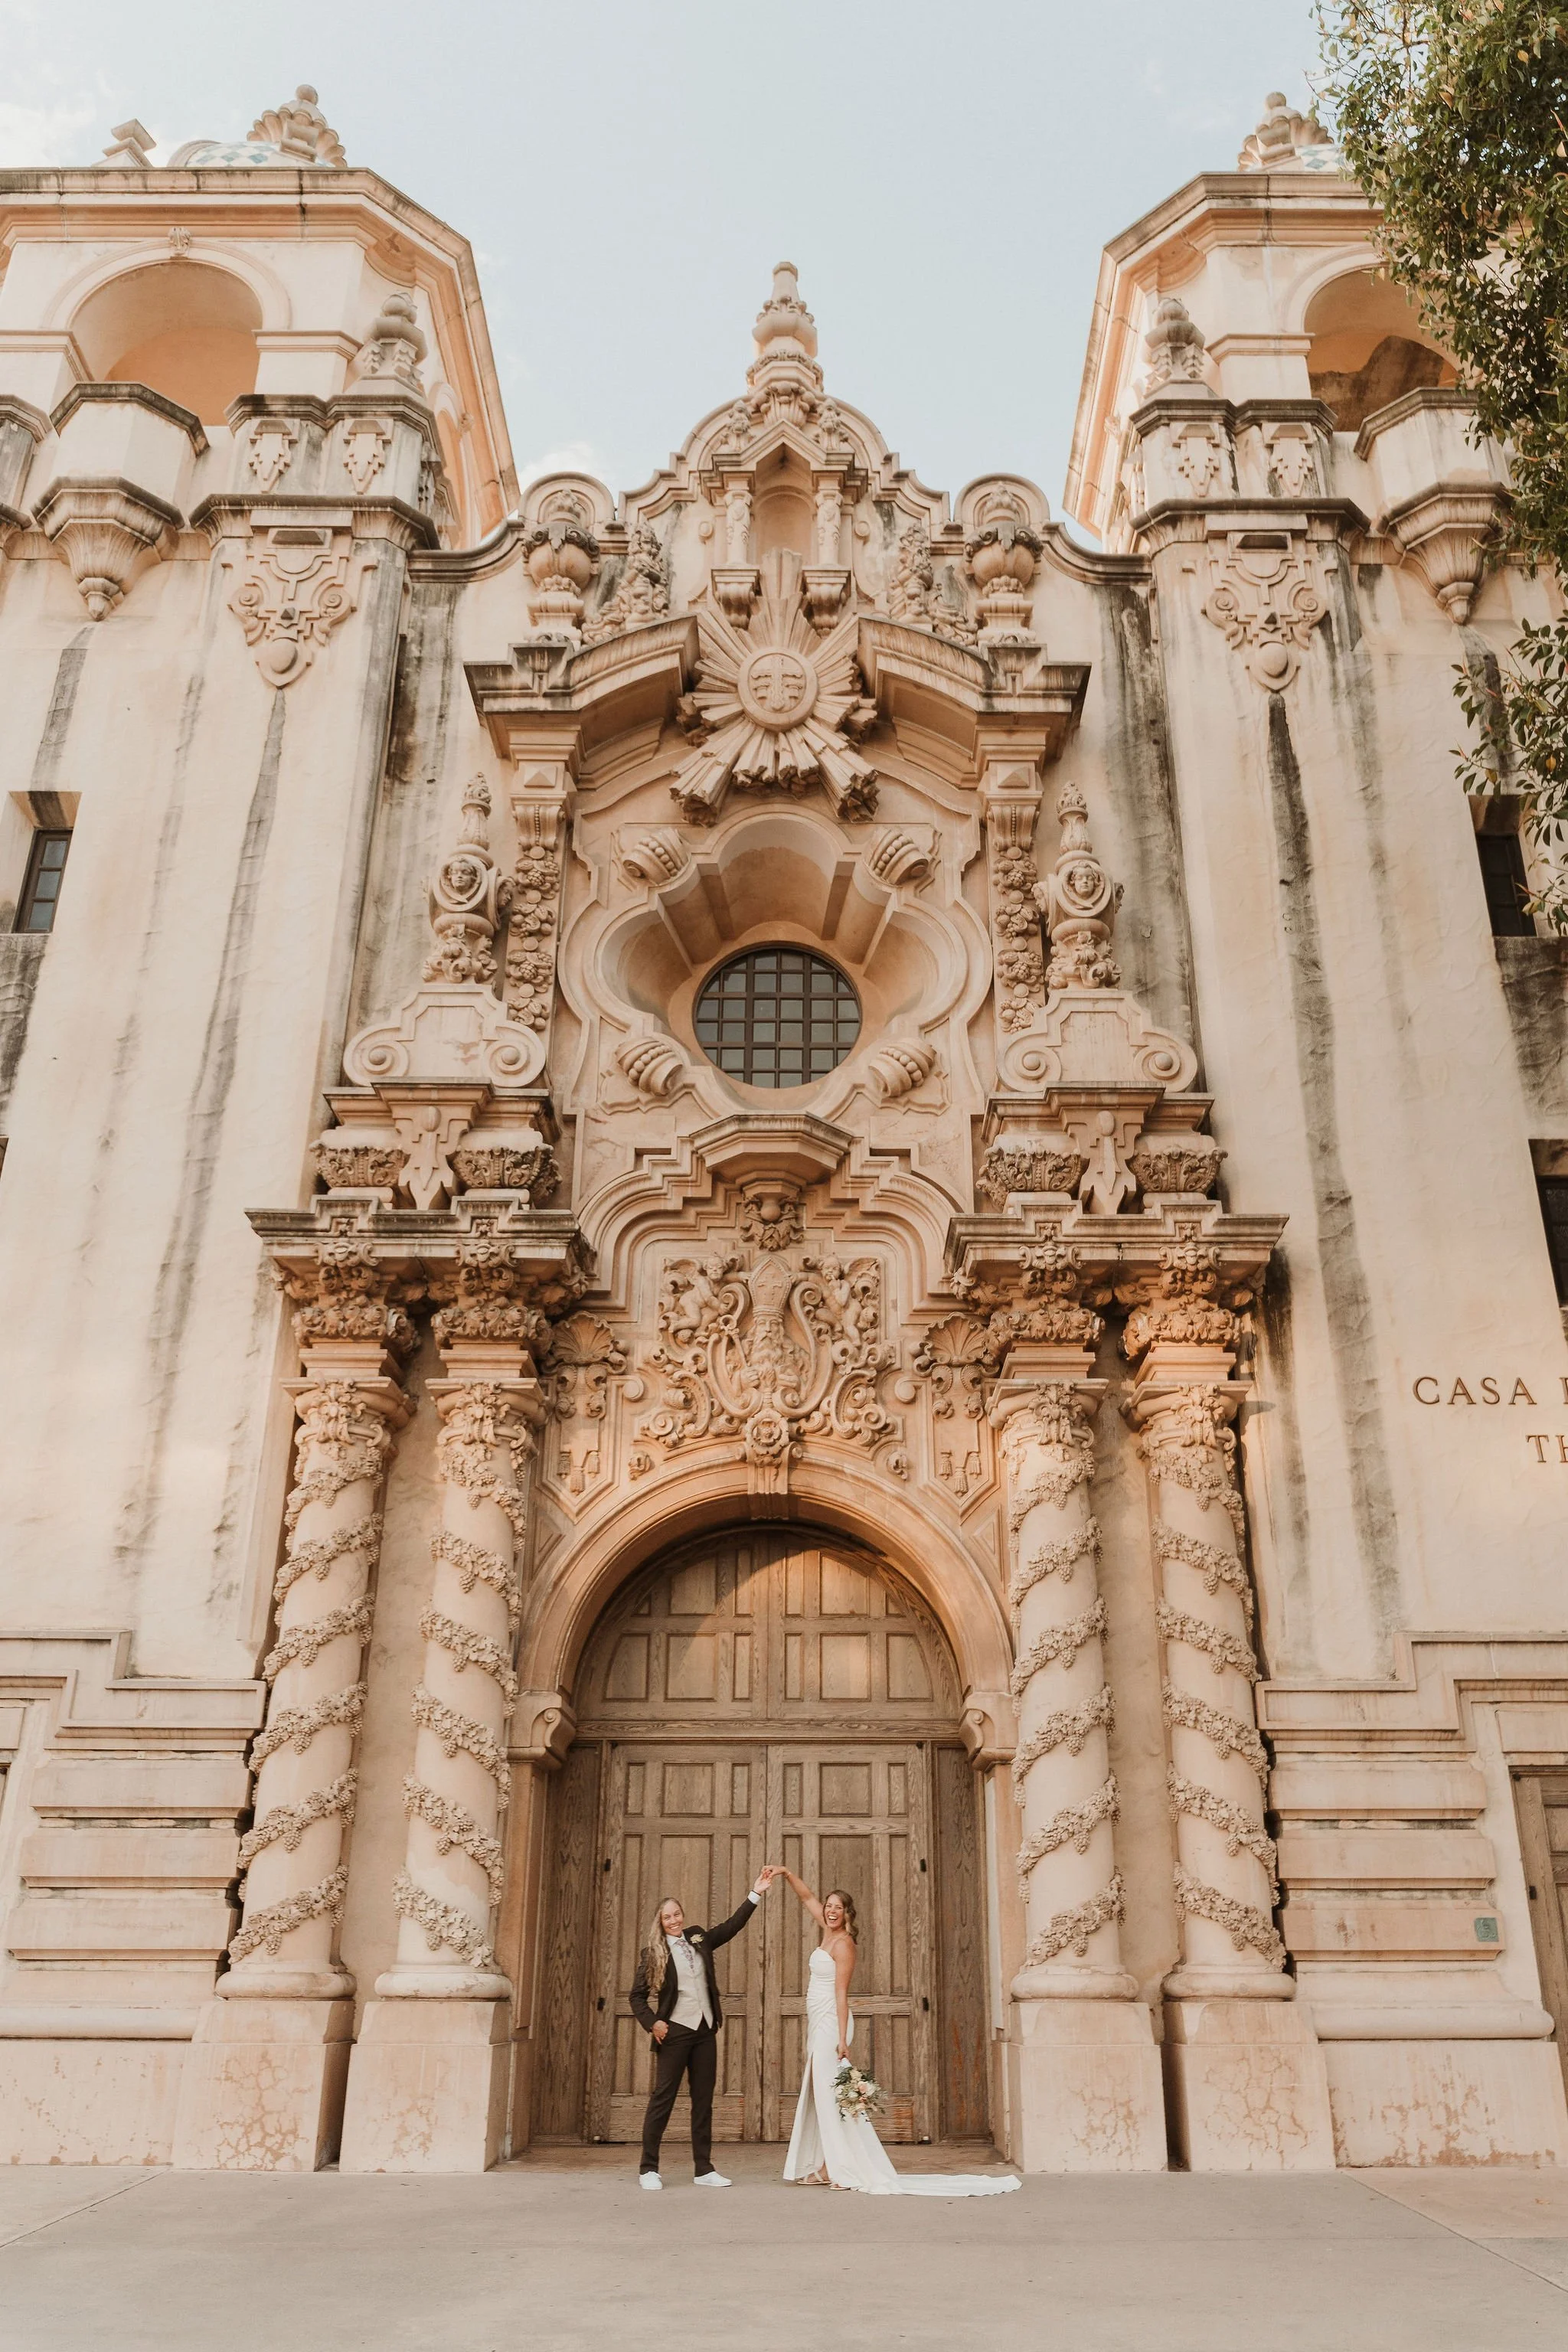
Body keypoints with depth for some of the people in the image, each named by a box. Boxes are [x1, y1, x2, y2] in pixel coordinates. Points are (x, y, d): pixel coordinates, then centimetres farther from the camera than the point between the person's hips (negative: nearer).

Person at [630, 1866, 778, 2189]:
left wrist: (757, 1893, 6)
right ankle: (648, 2168, 7)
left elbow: (733, 1926, 12)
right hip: (674, 2032, -5)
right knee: (663, 2098, -2)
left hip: (705, 2031, 5)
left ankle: (704, 2169, 13)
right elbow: (637, 1996, 1)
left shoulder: (699, 1939, 10)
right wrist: (651, 2023, -13)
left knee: (704, 2101, 7)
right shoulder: (652, 1953, -2)